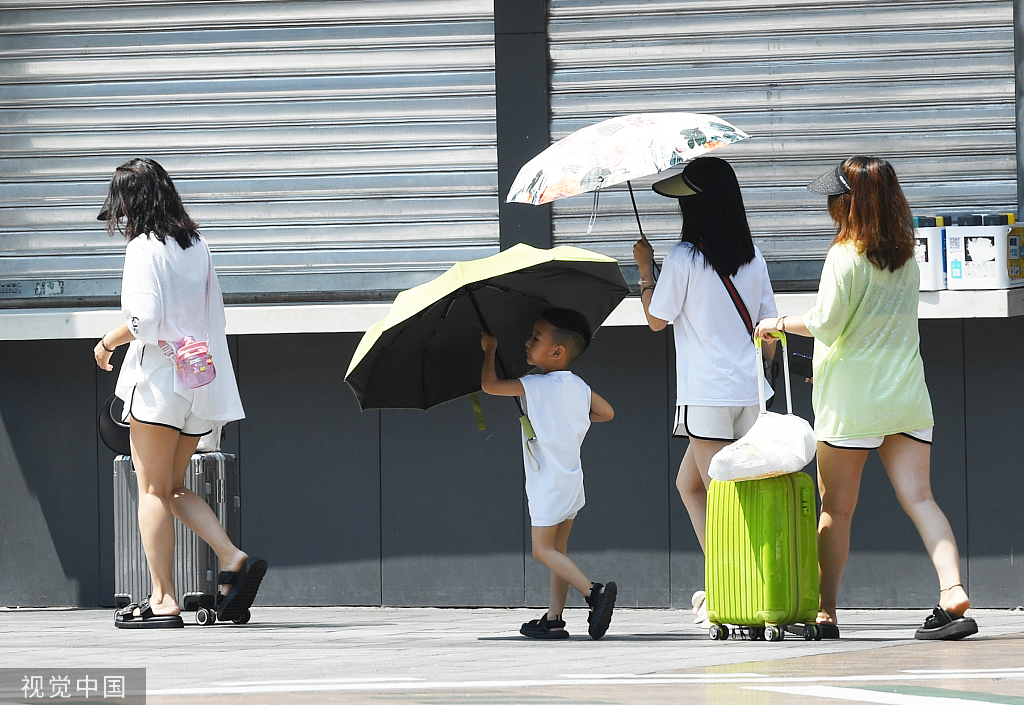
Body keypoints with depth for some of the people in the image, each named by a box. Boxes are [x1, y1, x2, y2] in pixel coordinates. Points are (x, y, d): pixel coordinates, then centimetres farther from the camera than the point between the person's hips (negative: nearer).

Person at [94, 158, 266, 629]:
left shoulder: (144, 248, -10)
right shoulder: (196, 246, 14)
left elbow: (143, 319, -18)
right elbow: (212, 315, 17)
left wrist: (107, 343, -3)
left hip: (159, 378, -8)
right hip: (198, 384, 8)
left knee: (153, 490, -3)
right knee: (173, 488, 14)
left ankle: (163, 600, -7)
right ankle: (234, 560, -3)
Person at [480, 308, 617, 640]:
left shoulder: (535, 386, -16)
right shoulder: (579, 387, 5)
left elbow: (489, 385, -14)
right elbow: (606, 412, 18)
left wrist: (490, 349, 1)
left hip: (548, 482, -8)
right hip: (571, 478, 8)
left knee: (543, 548, -3)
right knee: (558, 548, 10)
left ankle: (594, 592, -19)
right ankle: (554, 619, 9)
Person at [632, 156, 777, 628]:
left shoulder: (683, 260, -9)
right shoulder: (753, 260, 7)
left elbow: (656, 320, 1)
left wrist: (645, 268, 13)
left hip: (706, 394, -6)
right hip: (750, 392, 6)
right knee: (688, 483, 18)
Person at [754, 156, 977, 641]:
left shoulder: (845, 256, -10)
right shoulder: (907, 256, 10)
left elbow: (826, 324, -13)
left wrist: (781, 323, 5)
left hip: (852, 401, -5)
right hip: (907, 396, 5)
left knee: (836, 510, 4)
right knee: (919, 498, -2)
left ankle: (825, 613, 8)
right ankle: (953, 592, -20)